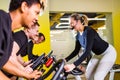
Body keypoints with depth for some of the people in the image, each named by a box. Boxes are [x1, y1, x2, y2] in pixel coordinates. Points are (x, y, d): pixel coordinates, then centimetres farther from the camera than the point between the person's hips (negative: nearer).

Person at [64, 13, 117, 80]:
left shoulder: (89, 31, -30)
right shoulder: (78, 35, -5)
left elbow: (87, 51, -38)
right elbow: (76, 51, 5)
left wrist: (74, 65, -46)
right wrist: (65, 59, -7)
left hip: (108, 52, -8)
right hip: (98, 54, 8)